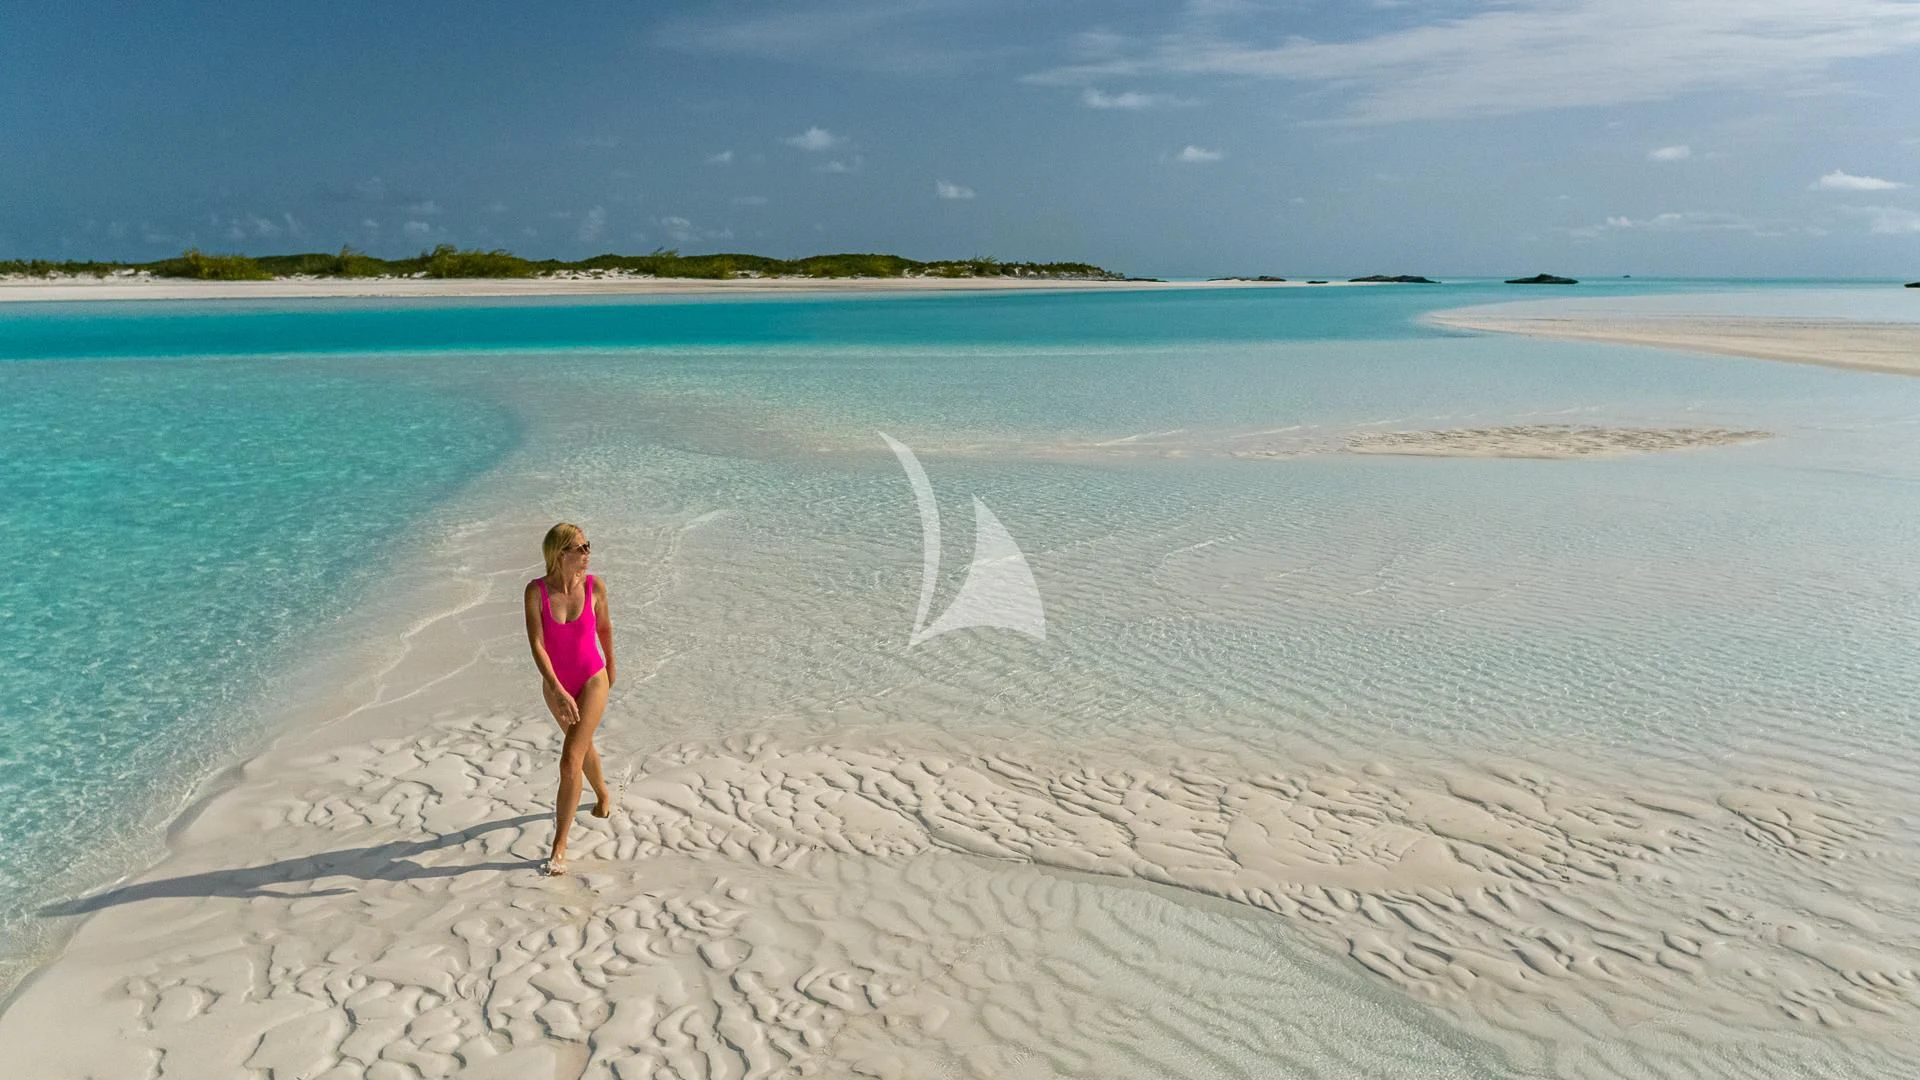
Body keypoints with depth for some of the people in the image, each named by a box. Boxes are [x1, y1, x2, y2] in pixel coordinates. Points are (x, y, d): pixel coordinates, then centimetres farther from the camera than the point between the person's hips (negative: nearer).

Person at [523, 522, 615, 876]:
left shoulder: (594, 586, -14)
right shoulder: (536, 591, -17)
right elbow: (536, 645, -22)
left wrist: (610, 666, 17)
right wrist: (558, 692, -30)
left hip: (592, 680, -2)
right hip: (555, 686, 2)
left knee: (570, 760, -12)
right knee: (581, 743, 26)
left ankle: (559, 847, -6)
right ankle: (603, 796, 54)